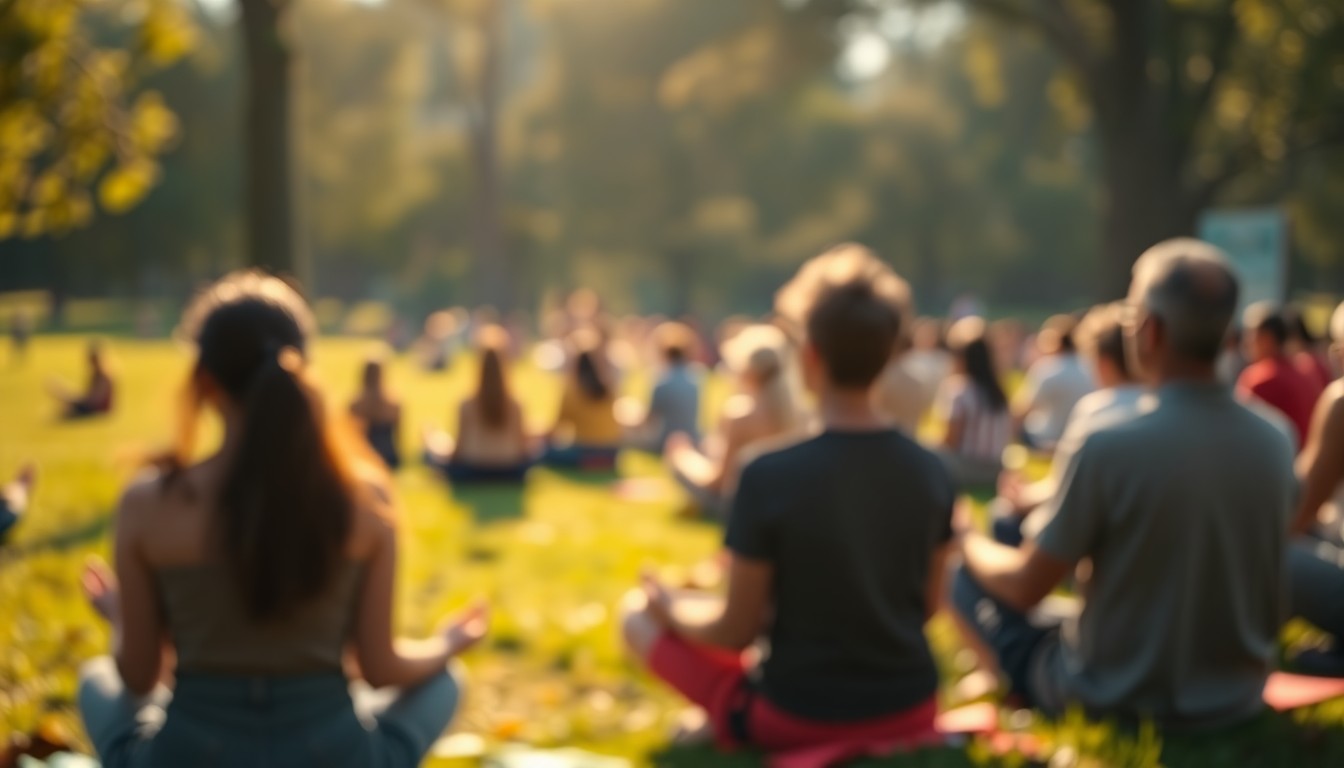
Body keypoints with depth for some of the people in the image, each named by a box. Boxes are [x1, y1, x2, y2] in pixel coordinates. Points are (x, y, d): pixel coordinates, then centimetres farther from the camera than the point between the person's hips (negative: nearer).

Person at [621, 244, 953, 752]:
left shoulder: (769, 477, -22)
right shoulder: (931, 473, -8)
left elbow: (737, 630, -13)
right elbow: (928, 605, 6)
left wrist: (672, 609, 7)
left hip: (798, 722, -5)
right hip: (910, 712, 5)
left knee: (638, 616, 13)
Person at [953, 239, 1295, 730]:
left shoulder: (1111, 447, -24)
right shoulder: (1275, 446, -8)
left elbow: (1027, 586, -14)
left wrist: (969, 542, 9)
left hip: (1120, 705, -5)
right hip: (1238, 703, 5)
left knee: (967, 580, 10)